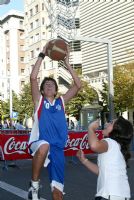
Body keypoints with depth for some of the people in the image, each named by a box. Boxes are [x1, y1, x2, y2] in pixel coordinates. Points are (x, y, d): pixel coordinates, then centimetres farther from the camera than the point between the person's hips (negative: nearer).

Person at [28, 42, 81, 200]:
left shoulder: (61, 101, 15)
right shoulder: (39, 100, 8)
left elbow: (78, 85, 8)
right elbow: (33, 77, -6)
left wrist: (67, 64, 5)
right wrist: (42, 55, -4)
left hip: (57, 148, 3)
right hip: (39, 144, -3)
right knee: (44, 146, -40)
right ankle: (34, 184, -18)